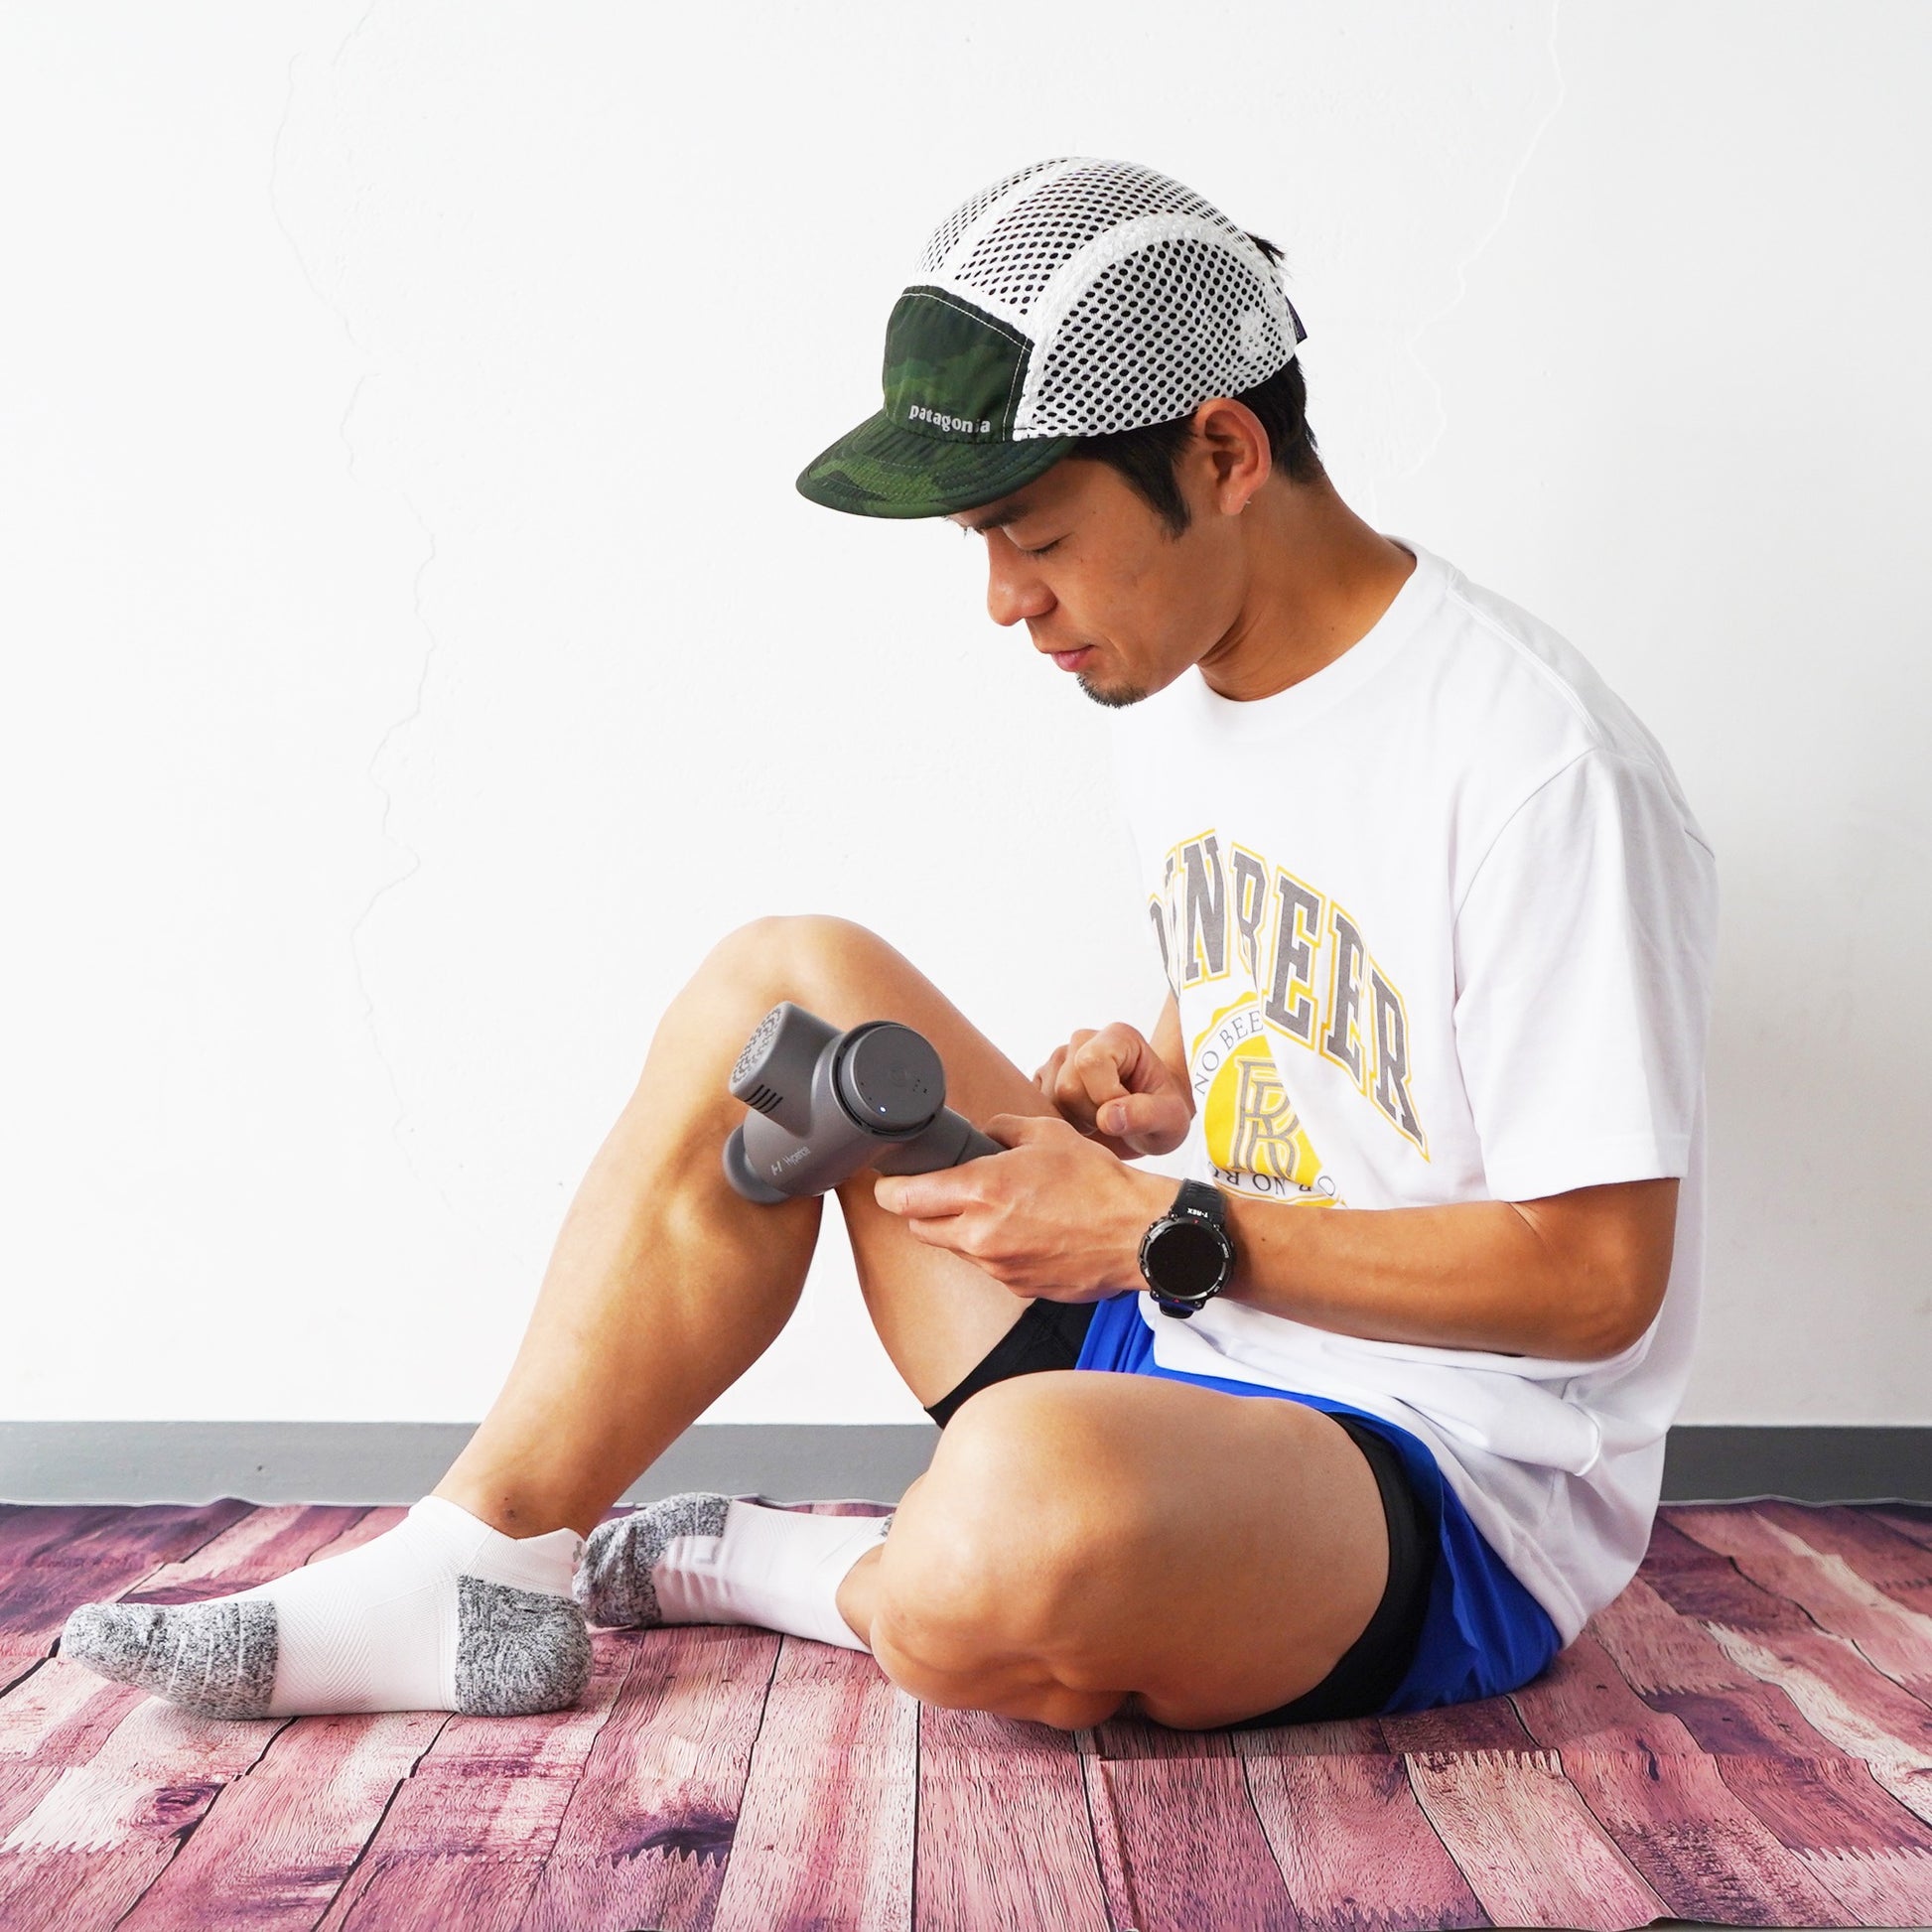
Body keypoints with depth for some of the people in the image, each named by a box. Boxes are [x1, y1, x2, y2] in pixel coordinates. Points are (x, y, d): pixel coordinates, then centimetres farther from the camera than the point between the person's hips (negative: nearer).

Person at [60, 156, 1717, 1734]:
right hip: (1191, 1351, 8)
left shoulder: (1534, 767, -20)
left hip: (1457, 1499, -7)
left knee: (1029, 1489, -42)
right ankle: (476, 1576, -3)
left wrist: (1161, 1227, -21)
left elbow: (1595, 1276, -19)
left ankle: (756, 1567, -6)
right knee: (791, 984, -2)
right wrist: (1158, 1086, -2)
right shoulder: (1168, 689, 5)